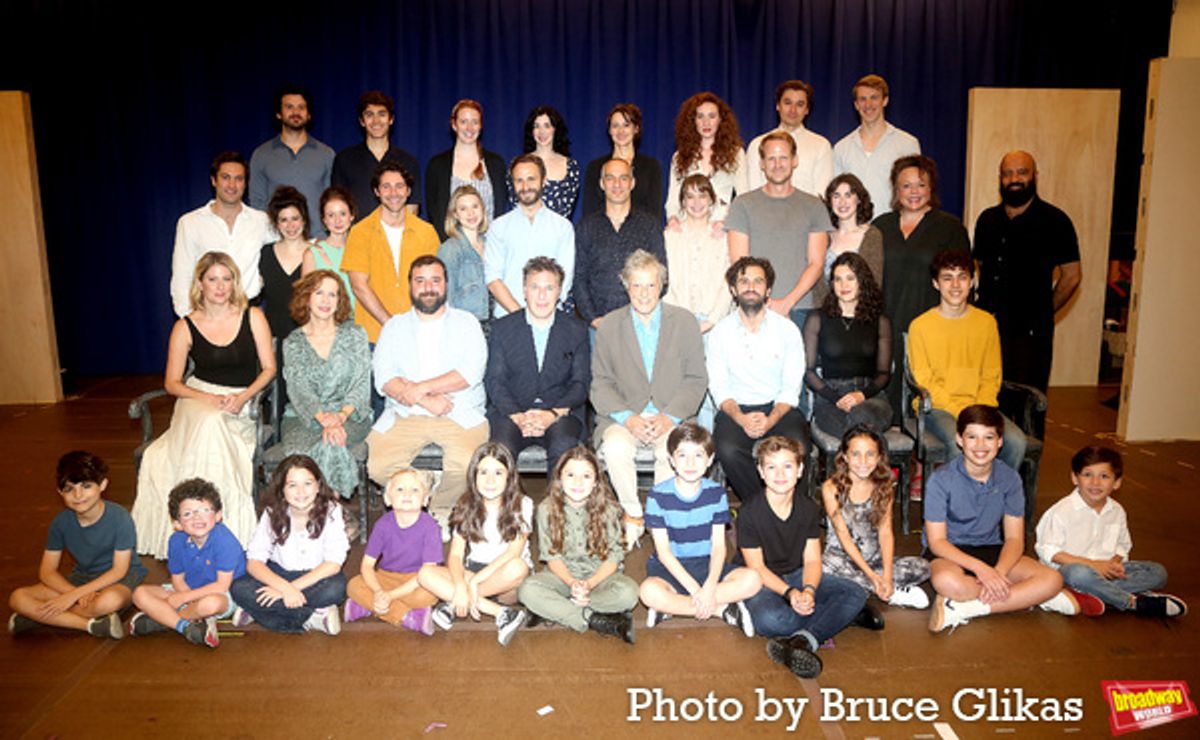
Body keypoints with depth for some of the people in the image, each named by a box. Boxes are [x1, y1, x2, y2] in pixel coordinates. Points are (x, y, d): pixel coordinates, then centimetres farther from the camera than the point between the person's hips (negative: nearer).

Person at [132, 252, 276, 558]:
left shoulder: (252, 318, 4)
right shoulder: (185, 327, 5)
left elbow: (269, 368, 4)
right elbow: (172, 383, 5)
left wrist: (243, 397, -13)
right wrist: (209, 399, -12)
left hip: (241, 404, 0)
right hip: (198, 398, 0)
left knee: (214, 425, -34)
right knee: (209, 424, -36)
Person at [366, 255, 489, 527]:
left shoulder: (465, 322, 11)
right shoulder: (395, 326, 15)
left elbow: (472, 372, -5)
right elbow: (383, 378, 0)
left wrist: (422, 388, -13)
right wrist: (426, 401, -14)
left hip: (459, 416, -2)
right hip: (404, 417, 2)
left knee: (467, 464, -30)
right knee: (377, 466, -23)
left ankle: (441, 510, 1)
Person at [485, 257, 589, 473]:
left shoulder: (576, 330, 10)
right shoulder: (502, 328, 9)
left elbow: (580, 383, 5)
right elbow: (494, 381, 3)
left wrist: (553, 413, -13)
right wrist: (518, 416, -14)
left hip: (561, 412, 0)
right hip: (511, 410, 0)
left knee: (564, 446, -32)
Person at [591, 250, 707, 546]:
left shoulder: (684, 322, 5)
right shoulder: (609, 326, 6)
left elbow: (696, 380, 3)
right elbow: (601, 384, 3)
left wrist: (670, 416, -12)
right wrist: (627, 417, -14)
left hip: (672, 416, 0)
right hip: (623, 415, 1)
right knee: (615, 449, -31)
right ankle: (632, 516, -9)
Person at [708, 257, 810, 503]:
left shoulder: (788, 330, 2)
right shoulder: (720, 332, 4)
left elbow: (791, 388, -2)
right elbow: (719, 387, 0)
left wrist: (770, 420, -20)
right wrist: (741, 418, -19)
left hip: (779, 408, 0)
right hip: (736, 409, 0)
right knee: (727, 449, -30)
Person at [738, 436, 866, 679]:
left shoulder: (808, 507, -1)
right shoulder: (749, 512, -13)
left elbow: (812, 559, -2)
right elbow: (756, 567, -11)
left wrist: (808, 590, -23)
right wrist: (789, 593, -26)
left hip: (798, 576, 5)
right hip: (762, 581, -4)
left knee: (855, 594, -19)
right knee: (769, 620, -37)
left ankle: (803, 640, -35)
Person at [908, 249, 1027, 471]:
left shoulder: (987, 322, 8)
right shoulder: (920, 326, -2)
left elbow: (992, 377, 9)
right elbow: (924, 381, -5)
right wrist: (961, 412, -15)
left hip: (979, 405, 4)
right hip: (938, 407, -3)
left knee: (1016, 441, -22)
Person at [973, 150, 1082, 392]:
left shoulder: (1055, 221, -1)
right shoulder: (987, 219, 13)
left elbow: (1071, 275, 1)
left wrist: (1043, 314, 4)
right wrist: (983, 310, 12)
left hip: (1031, 334, -4)